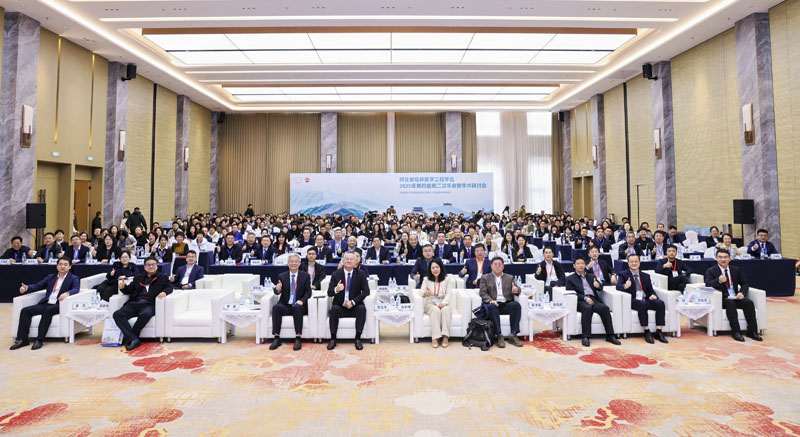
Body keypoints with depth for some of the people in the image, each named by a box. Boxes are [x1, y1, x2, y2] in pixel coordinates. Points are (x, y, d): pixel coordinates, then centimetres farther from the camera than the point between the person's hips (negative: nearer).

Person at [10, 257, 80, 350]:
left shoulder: (74, 279, 6)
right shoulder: (50, 277, 23)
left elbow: (76, 289, -12)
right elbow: (38, 285, 17)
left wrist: (67, 293, -34)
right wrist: (26, 288, -5)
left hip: (58, 305, -6)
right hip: (46, 303, 6)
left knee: (47, 310, -34)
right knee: (25, 311, -15)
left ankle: (39, 340, -30)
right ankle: (22, 339, -13)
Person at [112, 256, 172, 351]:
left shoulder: (162, 278, 18)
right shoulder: (138, 277, 27)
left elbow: (169, 288, 5)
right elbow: (129, 290, 22)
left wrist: (164, 292, -17)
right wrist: (123, 287, 0)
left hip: (149, 305, -4)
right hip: (134, 303, 4)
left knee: (145, 314, -37)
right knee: (117, 314, -24)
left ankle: (128, 337, -18)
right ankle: (134, 339, -29)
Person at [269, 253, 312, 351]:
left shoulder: (305, 276, 5)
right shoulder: (282, 276, 9)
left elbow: (308, 292, 1)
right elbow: (277, 292, 1)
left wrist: (302, 300, -19)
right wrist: (277, 289, -24)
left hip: (299, 306, -2)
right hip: (285, 305, 2)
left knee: (298, 308, -35)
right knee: (276, 307, -29)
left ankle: (298, 339, -30)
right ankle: (277, 338, -24)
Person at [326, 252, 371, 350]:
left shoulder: (361, 275, 1)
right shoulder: (336, 274, 1)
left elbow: (366, 291, -6)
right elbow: (329, 293, -3)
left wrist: (353, 302, -18)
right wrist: (336, 289, -28)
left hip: (355, 307, 0)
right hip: (339, 307, 0)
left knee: (362, 309, -30)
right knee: (334, 309, -31)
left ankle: (358, 339, -21)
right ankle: (333, 339, -18)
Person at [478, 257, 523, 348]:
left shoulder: (509, 277, 21)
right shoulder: (485, 278, 12)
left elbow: (516, 290, 13)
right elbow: (482, 293, 1)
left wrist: (516, 290, -13)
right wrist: (490, 300, -19)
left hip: (506, 304, 2)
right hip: (493, 303, -2)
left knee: (516, 305, -29)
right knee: (491, 306, -36)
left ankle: (513, 335, -24)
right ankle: (499, 336, -32)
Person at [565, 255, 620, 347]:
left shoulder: (591, 276, 27)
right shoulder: (571, 278, 14)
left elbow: (600, 288, 17)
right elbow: (571, 293, 1)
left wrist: (598, 286, -9)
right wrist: (585, 298, -14)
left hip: (593, 299, 4)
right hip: (581, 301, -4)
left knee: (604, 308, -27)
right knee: (588, 308, -36)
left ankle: (610, 335, -24)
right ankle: (585, 337, -37)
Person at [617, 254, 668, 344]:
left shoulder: (646, 276, 23)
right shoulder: (624, 275, 10)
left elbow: (651, 290, 18)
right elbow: (618, 286, -7)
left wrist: (653, 295, -7)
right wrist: (625, 286, -31)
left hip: (646, 300, 4)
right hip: (633, 301, -4)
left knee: (660, 303, -24)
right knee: (642, 304, -35)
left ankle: (659, 332, -20)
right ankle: (647, 332, -27)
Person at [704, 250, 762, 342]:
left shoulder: (735, 269, 15)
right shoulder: (711, 271, 0)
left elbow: (744, 283, 16)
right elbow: (708, 285, -12)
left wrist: (742, 292, -6)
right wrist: (719, 280, -32)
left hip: (736, 298, 4)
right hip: (722, 299, -4)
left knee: (749, 303, -23)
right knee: (730, 303, -34)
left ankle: (752, 331, -16)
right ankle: (736, 332, -29)